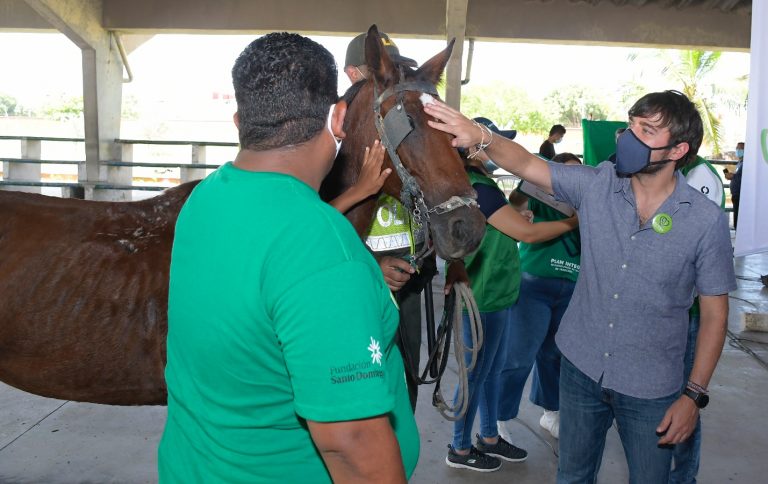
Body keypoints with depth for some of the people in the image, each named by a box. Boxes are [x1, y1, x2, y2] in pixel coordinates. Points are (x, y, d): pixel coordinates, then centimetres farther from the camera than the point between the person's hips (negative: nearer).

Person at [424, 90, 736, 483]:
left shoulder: (707, 221, -13)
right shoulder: (597, 185, -7)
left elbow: (714, 314, -7)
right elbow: (526, 164, -12)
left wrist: (694, 395, -9)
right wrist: (480, 137, -33)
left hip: (649, 389, -2)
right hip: (581, 367, 3)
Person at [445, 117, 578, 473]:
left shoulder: (478, 184, 11)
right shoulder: (477, 187, -21)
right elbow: (527, 232, -19)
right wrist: (571, 223, -9)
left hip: (494, 295, 10)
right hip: (483, 299, -10)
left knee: (492, 371, 19)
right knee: (476, 375, 4)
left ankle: (489, 438, 34)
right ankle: (460, 450, 21)